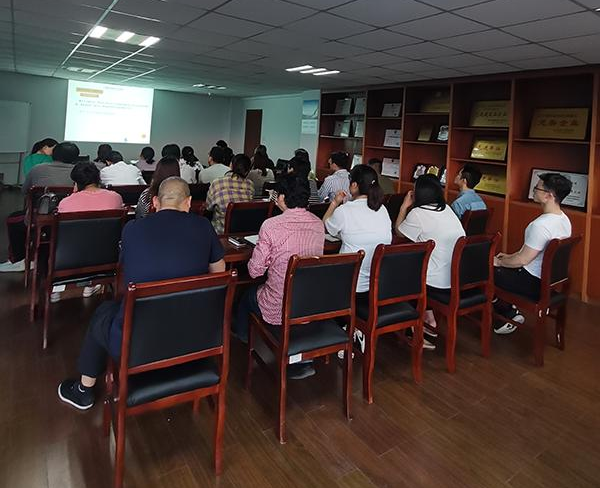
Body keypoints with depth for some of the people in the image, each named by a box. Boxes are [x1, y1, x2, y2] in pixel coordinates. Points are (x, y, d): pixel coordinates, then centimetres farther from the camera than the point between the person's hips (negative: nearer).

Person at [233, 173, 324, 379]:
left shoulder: (271, 225, -19)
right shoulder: (318, 224, -2)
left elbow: (255, 271, -13)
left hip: (280, 309, -5)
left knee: (247, 295, 25)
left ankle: (242, 334, 55)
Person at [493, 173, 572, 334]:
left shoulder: (540, 225, -30)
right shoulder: (564, 219, 1)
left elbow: (523, 260, -23)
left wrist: (499, 262, -6)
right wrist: (509, 256, 15)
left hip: (534, 284, -9)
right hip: (550, 278, 9)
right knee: (503, 267, 19)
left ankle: (510, 315, 11)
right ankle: (511, 310, 19)